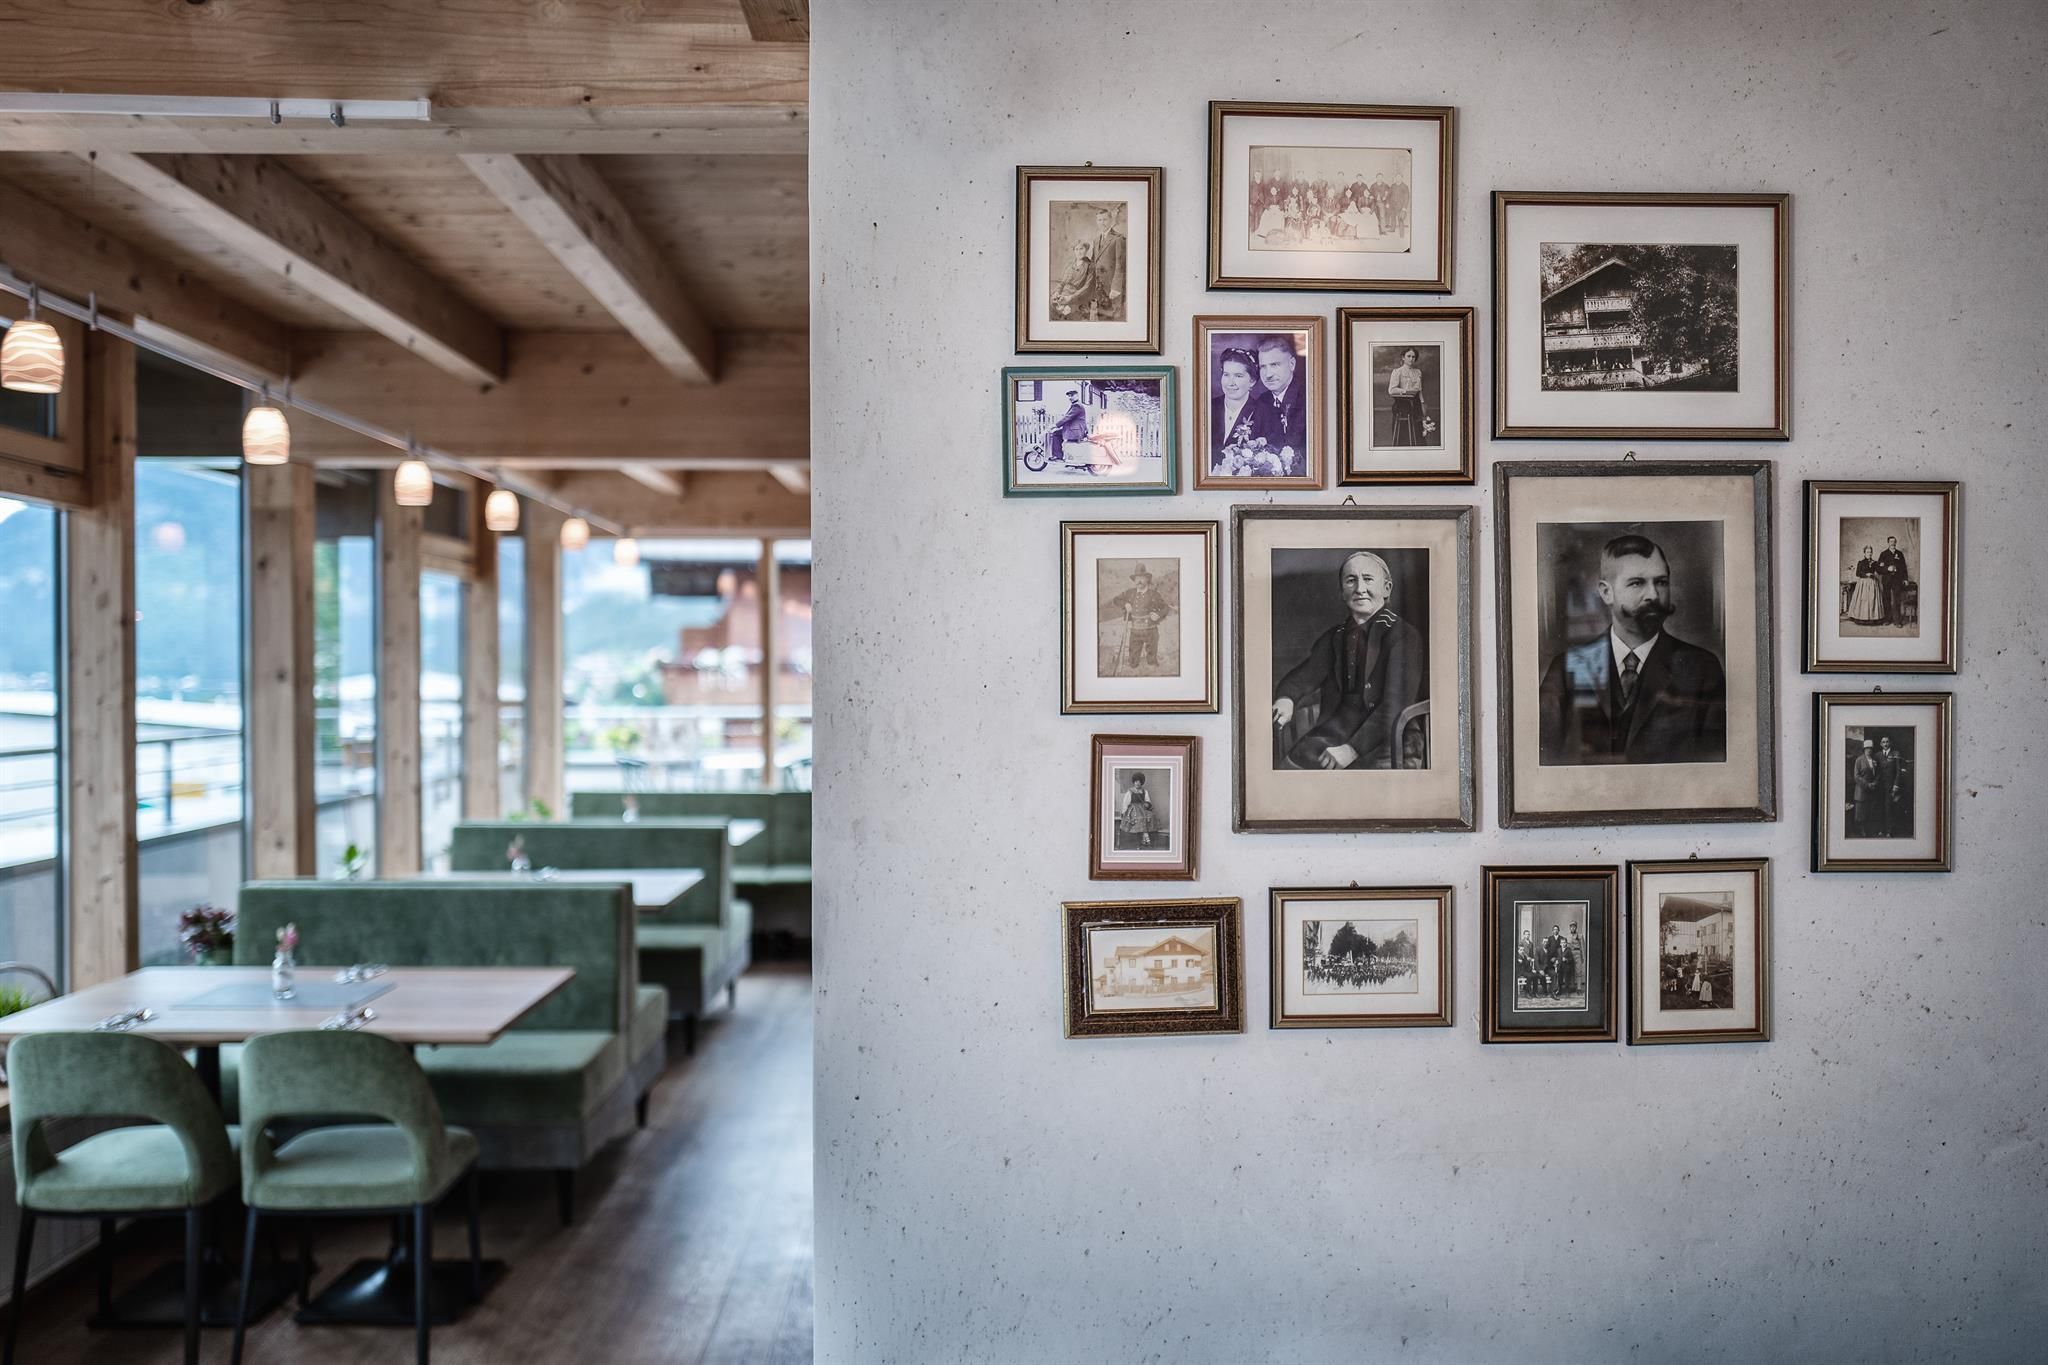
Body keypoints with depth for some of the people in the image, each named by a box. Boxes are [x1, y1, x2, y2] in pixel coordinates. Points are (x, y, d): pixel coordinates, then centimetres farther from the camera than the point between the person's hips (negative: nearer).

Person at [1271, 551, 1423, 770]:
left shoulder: (1404, 636, 0)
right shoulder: (1333, 638, 18)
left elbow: (1395, 705, -9)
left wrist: (1352, 749, -19)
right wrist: (1286, 700, -17)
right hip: (1334, 733, 4)